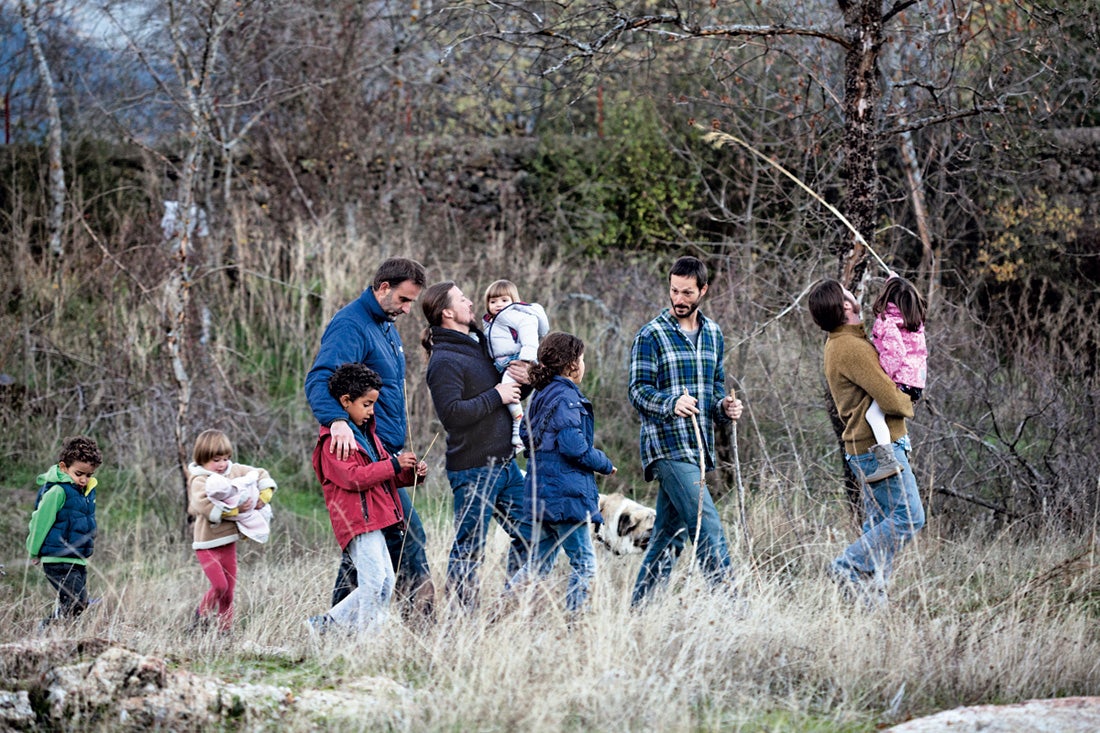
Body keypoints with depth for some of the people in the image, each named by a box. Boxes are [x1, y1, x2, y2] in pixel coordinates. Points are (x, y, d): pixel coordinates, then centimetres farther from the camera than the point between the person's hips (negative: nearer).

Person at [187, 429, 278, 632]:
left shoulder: (235, 471, 6)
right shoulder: (199, 480, -12)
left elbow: (262, 475, 15)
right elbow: (206, 506, -30)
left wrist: (263, 497, -2)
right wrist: (235, 510, -29)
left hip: (228, 541, 6)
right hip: (207, 543, -6)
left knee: (229, 591, 8)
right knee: (220, 585, -17)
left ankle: (225, 629, 17)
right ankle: (201, 616, 6)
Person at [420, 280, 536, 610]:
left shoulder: (478, 345, 13)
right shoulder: (445, 360, -13)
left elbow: (509, 395, 23)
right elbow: (452, 413, -24)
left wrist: (524, 382, 1)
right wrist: (496, 396, -18)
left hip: (505, 462, 9)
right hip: (473, 469, -9)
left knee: (528, 534, 11)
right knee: (469, 549, -3)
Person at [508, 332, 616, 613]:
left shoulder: (542, 395, 15)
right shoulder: (566, 397, -14)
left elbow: (527, 435, 23)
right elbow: (574, 447, -21)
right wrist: (605, 464, -4)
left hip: (543, 493, 9)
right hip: (566, 492, -9)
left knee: (540, 563, 14)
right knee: (584, 565, -2)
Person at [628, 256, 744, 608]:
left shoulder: (713, 335, 16)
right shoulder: (651, 336, -4)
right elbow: (639, 391, -8)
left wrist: (726, 407, 2)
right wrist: (672, 403, -27)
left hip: (698, 448, 7)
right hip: (668, 446, -7)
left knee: (668, 538, 9)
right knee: (708, 526, -17)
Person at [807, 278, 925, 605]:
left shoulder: (839, 342, 12)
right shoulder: (852, 348, -20)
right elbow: (890, 400, -23)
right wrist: (908, 405, 2)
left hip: (869, 446, 10)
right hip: (879, 445, -10)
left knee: (880, 525, 12)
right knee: (909, 517, -9)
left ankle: (873, 593, 11)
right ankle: (849, 566, -8)